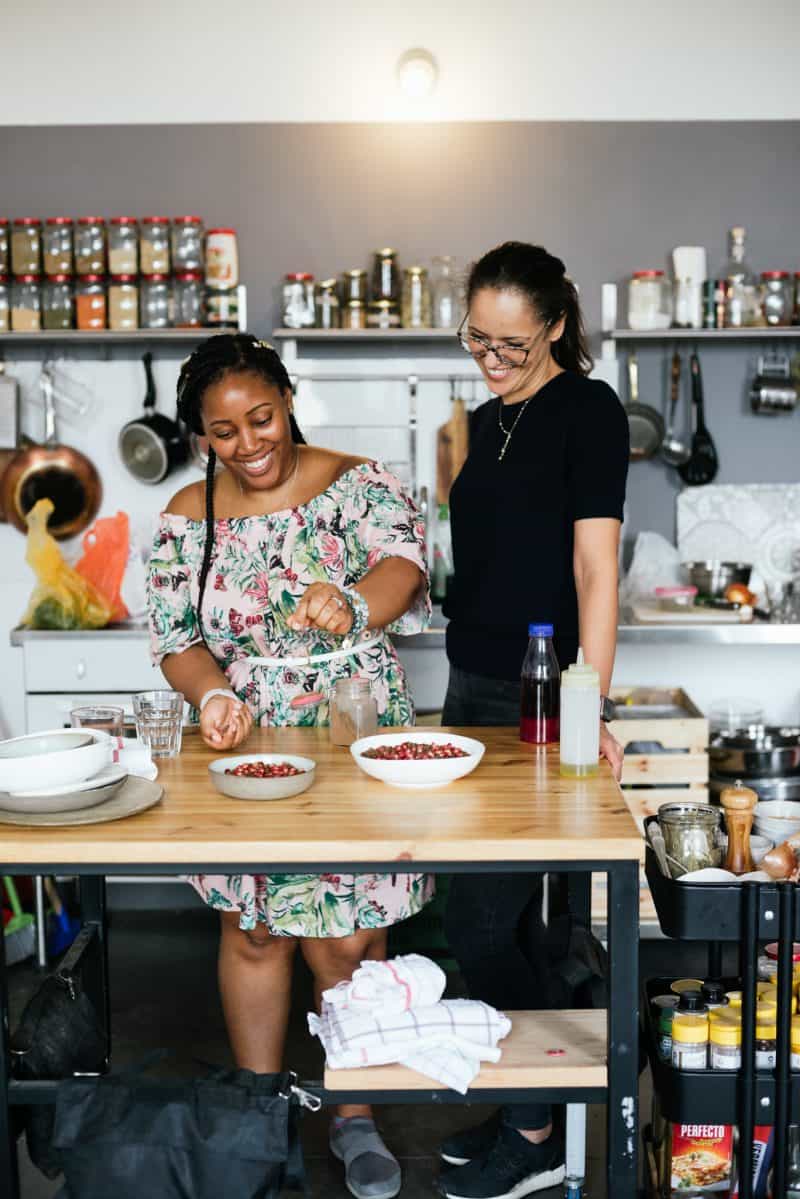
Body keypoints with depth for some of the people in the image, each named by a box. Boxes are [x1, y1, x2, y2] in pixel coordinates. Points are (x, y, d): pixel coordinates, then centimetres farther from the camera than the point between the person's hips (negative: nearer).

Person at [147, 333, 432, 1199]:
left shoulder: (358, 485, -7)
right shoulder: (186, 519, 0)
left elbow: (400, 563, -25)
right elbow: (176, 639, -1)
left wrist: (352, 605, -48)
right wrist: (212, 692, -23)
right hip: (243, 752, 2)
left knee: (347, 939, 5)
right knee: (251, 930, 13)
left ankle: (354, 1118, 27)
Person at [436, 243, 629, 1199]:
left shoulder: (587, 410, -9)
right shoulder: (487, 421, 13)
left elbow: (595, 564, -17)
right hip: (475, 689, 8)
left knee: (478, 924, -5)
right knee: (510, 915, 14)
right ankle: (525, 1107, 28)